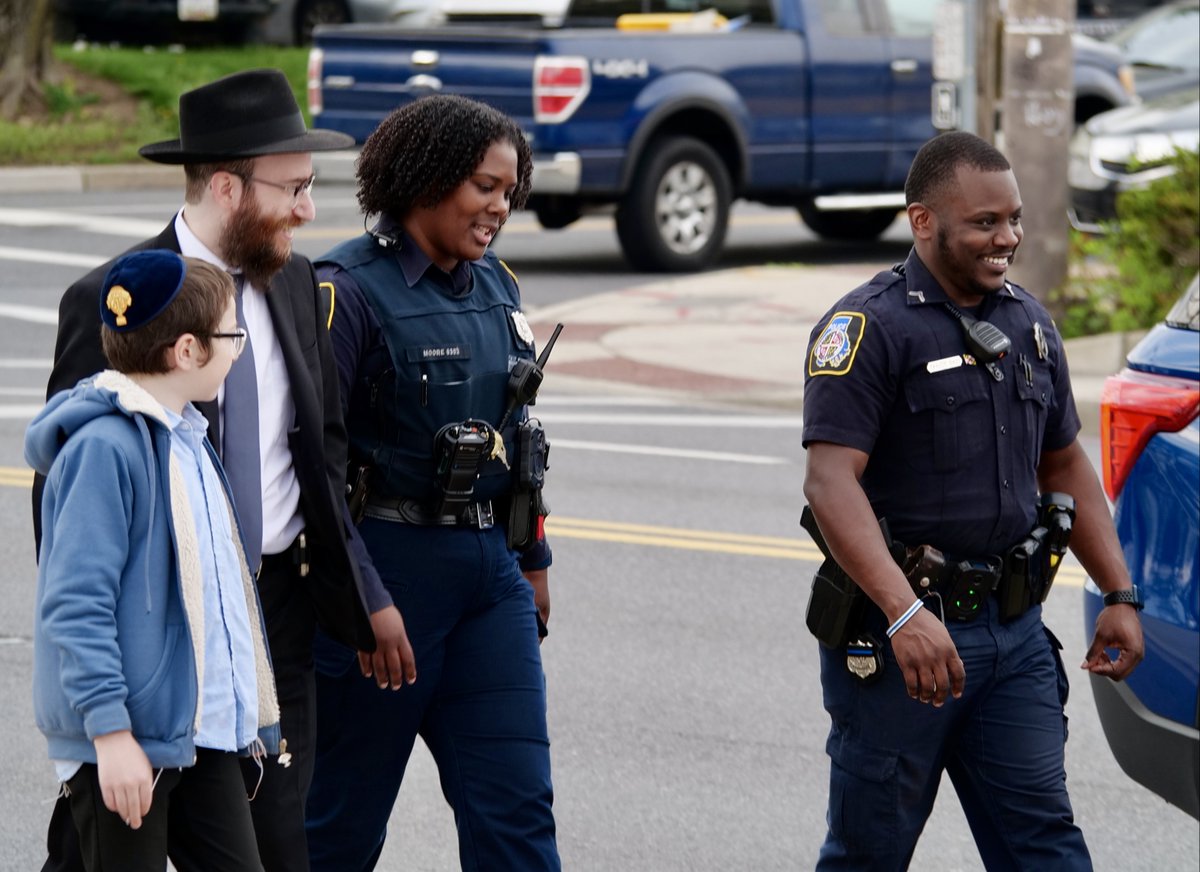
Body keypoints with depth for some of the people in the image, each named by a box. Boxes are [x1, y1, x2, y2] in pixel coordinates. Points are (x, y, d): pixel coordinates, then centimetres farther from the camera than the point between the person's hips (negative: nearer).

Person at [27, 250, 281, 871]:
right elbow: (76, 605, -21)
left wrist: (245, 711, 23)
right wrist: (111, 734, -24)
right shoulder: (104, 447, -17)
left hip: (203, 728, 9)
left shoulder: (187, 436, 12)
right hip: (128, 739, -9)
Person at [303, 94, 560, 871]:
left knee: (517, 805, 0)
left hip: (487, 572, 6)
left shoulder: (494, 287, 11)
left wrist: (533, 561, 21)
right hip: (385, 569, -6)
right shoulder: (351, 291, -12)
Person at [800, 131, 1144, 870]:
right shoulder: (869, 328, -11)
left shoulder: (1028, 323, 12)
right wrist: (905, 614, -33)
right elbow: (830, 482, -22)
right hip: (898, 635, -6)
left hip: (1015, 632, 6)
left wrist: (1120, 595, 13)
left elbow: (1066, 465, 22)